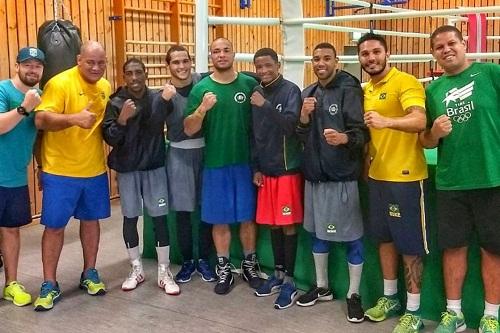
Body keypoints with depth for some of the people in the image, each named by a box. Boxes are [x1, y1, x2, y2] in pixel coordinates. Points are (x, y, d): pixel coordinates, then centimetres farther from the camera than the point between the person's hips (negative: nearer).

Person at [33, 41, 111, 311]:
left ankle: (89, 274, 31)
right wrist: (73, 118, -36)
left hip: (95, 169, 5)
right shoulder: (60, 83, -14)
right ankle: (49, 285, 15)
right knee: (54, 226, 2)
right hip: (60, 171, -5)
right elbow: (40, 120, -23)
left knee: (91, 220, 15)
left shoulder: (106, 87, 6)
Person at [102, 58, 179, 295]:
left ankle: (164, 272, 10)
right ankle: (137, 270, 23)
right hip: (127, 169, 0)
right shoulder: (115, 103, -4)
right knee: (130, 218, 8)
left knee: (159, 217, 0)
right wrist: (122, 119, -26)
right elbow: (109, 138, -11)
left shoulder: (157, 99, -2)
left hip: (155, 167, 0)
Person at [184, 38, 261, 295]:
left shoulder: (249, 84, 0)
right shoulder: (201, 88, -2)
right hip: (215, 164, 0)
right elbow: (189, 130, -5)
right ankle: (224, 269, 23)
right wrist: (202, 108, -22)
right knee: (219, 219, 8)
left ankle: (249, 265, 26)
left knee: (247, 217, 9)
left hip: (245, 162, 0)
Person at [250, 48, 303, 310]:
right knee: (272, 223, 11)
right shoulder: (257, 94, 10)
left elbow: (291, 125, -19)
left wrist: (265, 106, -25)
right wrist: (256, 168, 11)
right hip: (266, 170, 6)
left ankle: (289, 280, 9)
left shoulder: (290, 90, -7)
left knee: (288, 225, -1)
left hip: (288, 169, -5)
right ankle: (278, 274, 25)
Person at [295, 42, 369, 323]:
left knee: (352, 236, 2)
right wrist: (304, 117, -9)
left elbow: (362, 132, -15)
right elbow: (301, 137, 10)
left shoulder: (349, 89, -8)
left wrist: (344, 138, -35)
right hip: (314, 174, 6)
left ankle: (354, 295, 18)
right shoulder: (307, 93, 10)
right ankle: (322, 287, 33)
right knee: (318, 232, 16)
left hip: (344, 175, -6)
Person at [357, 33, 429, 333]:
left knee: (410, 243, 1)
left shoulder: (405, 82, -12)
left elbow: (420, 121, -28)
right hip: (377, 176, 8)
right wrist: (366, 154, 11)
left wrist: (387, 121, -43)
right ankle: (389, 297, 31)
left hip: (406, 176, -7)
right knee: (385, 237, 16)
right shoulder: (365, 91, 11)